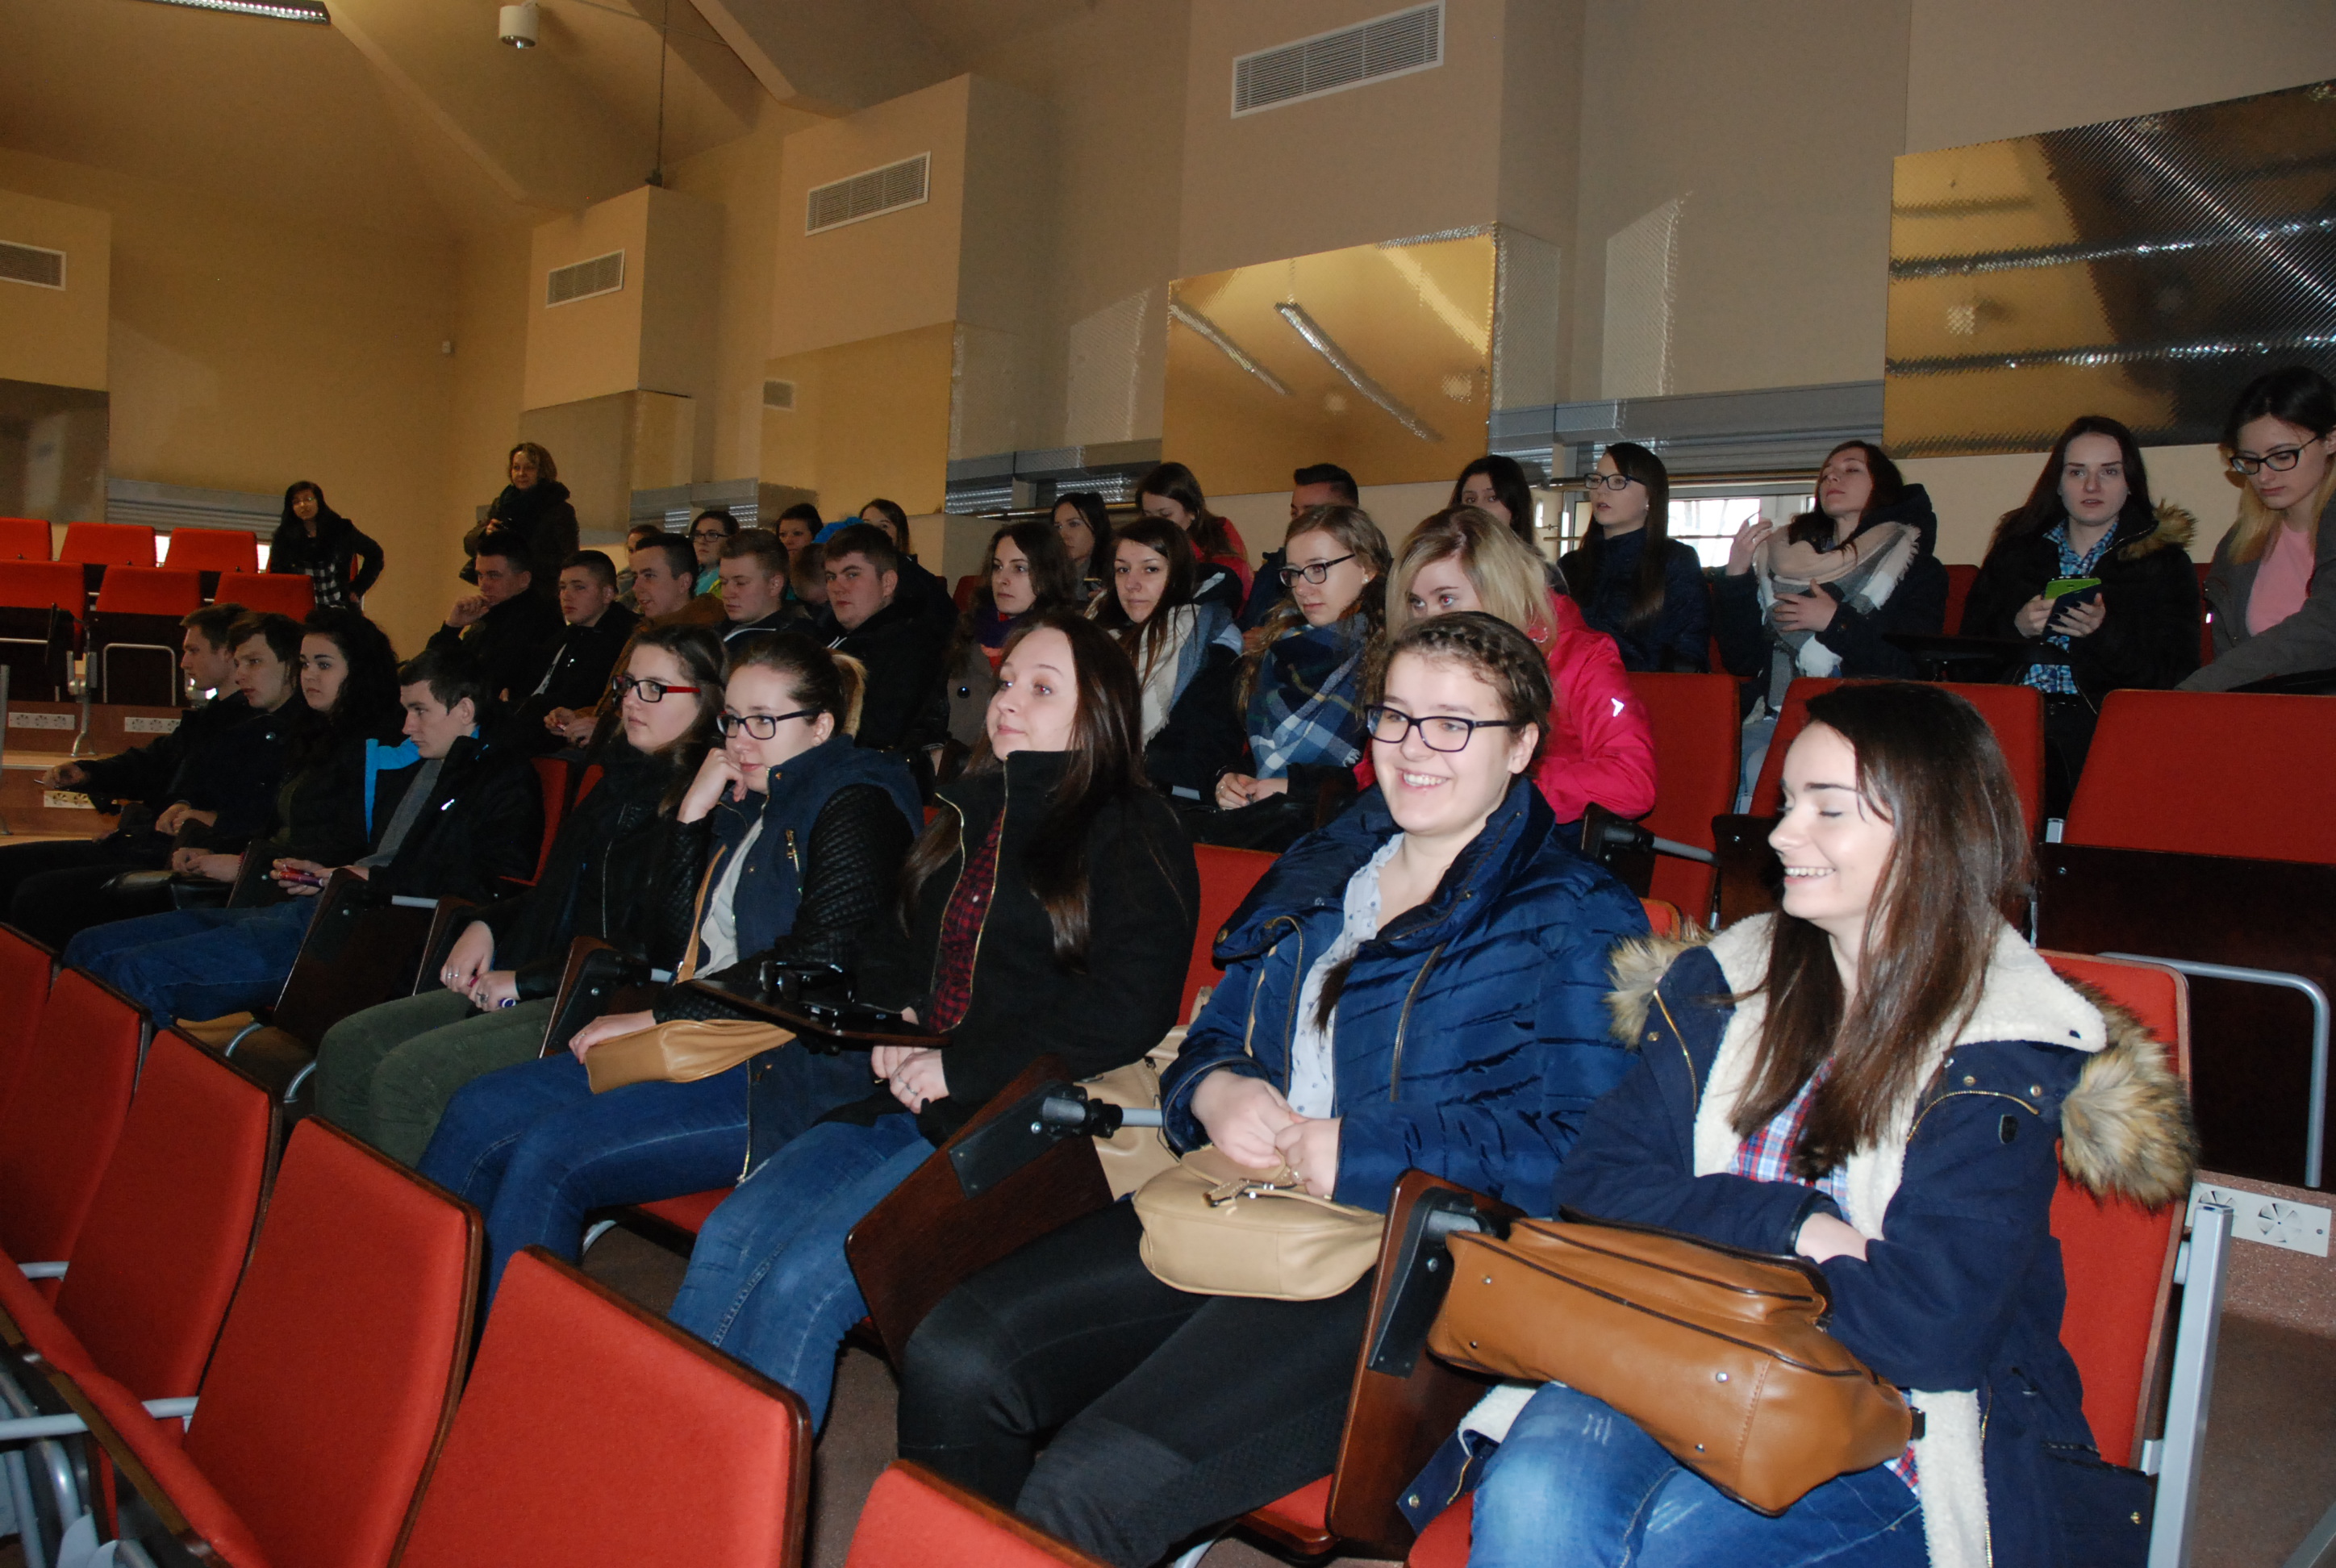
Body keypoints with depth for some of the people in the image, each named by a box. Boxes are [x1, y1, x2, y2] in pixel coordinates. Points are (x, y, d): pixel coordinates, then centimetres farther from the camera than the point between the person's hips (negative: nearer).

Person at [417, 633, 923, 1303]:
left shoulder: (854, 806, -8)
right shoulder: (748, 806, 19)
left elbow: (816, 960, -19)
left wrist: (658, 1015, -13)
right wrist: (691, 817, 7)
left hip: (793, 1071, -9)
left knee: (551, 1150, -22)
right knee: (478, 1114, 0)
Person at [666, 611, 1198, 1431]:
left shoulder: (1132, 831, -2)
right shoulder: (968, 811, 21)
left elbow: (1130, 1008, -14)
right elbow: (889, 944, 31)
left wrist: (961, 1064, -13)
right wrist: (892, 1019, 8)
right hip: (906, 1107, 7)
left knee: (804, 1281, -22)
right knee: (727, 1241, -12)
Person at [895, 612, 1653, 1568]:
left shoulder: (1572, 918, -1)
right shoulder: (1320, 870, 18)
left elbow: (1587, 1148, -13)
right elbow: (1214, 1037, 24)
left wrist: (1364, 1148, -17)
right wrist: (1211, 1089, -1)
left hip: (1400, 1260, -6)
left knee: (1087, 1484, -25)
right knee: (953, 1362, -13)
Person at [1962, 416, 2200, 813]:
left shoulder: (2164, 559, 14)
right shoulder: (2017, 548, 21)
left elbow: (2175, 673, 2)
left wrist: (2103, 632, -14)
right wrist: (2017, 627, -8)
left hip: (2103, 721, -2)